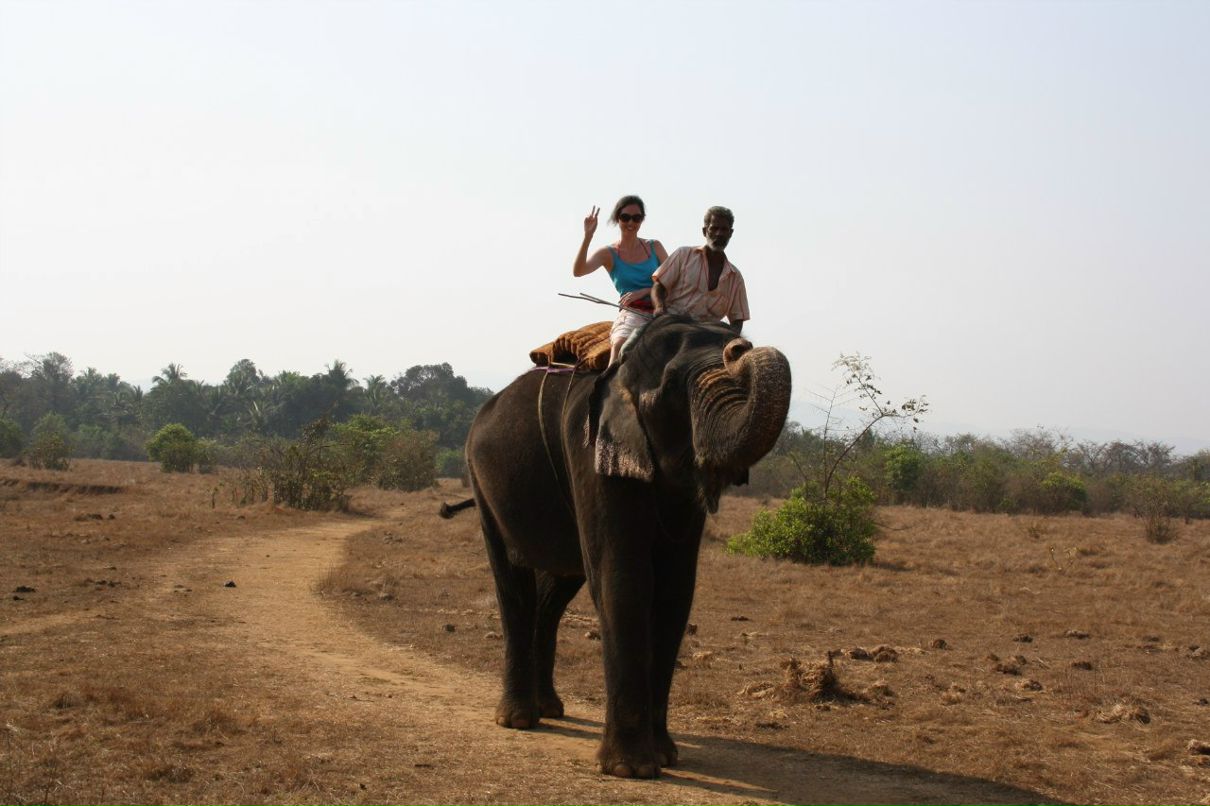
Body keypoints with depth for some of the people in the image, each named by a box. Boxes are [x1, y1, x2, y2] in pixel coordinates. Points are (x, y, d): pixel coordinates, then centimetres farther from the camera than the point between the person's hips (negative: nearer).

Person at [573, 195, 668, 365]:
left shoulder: (654, 247, 16)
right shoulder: (609, 253, 9)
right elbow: (578, 271, -8)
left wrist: (643, 291, -6)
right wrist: (588, 235, -16)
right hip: (631, 314, -3)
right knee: (620, 344, -36)